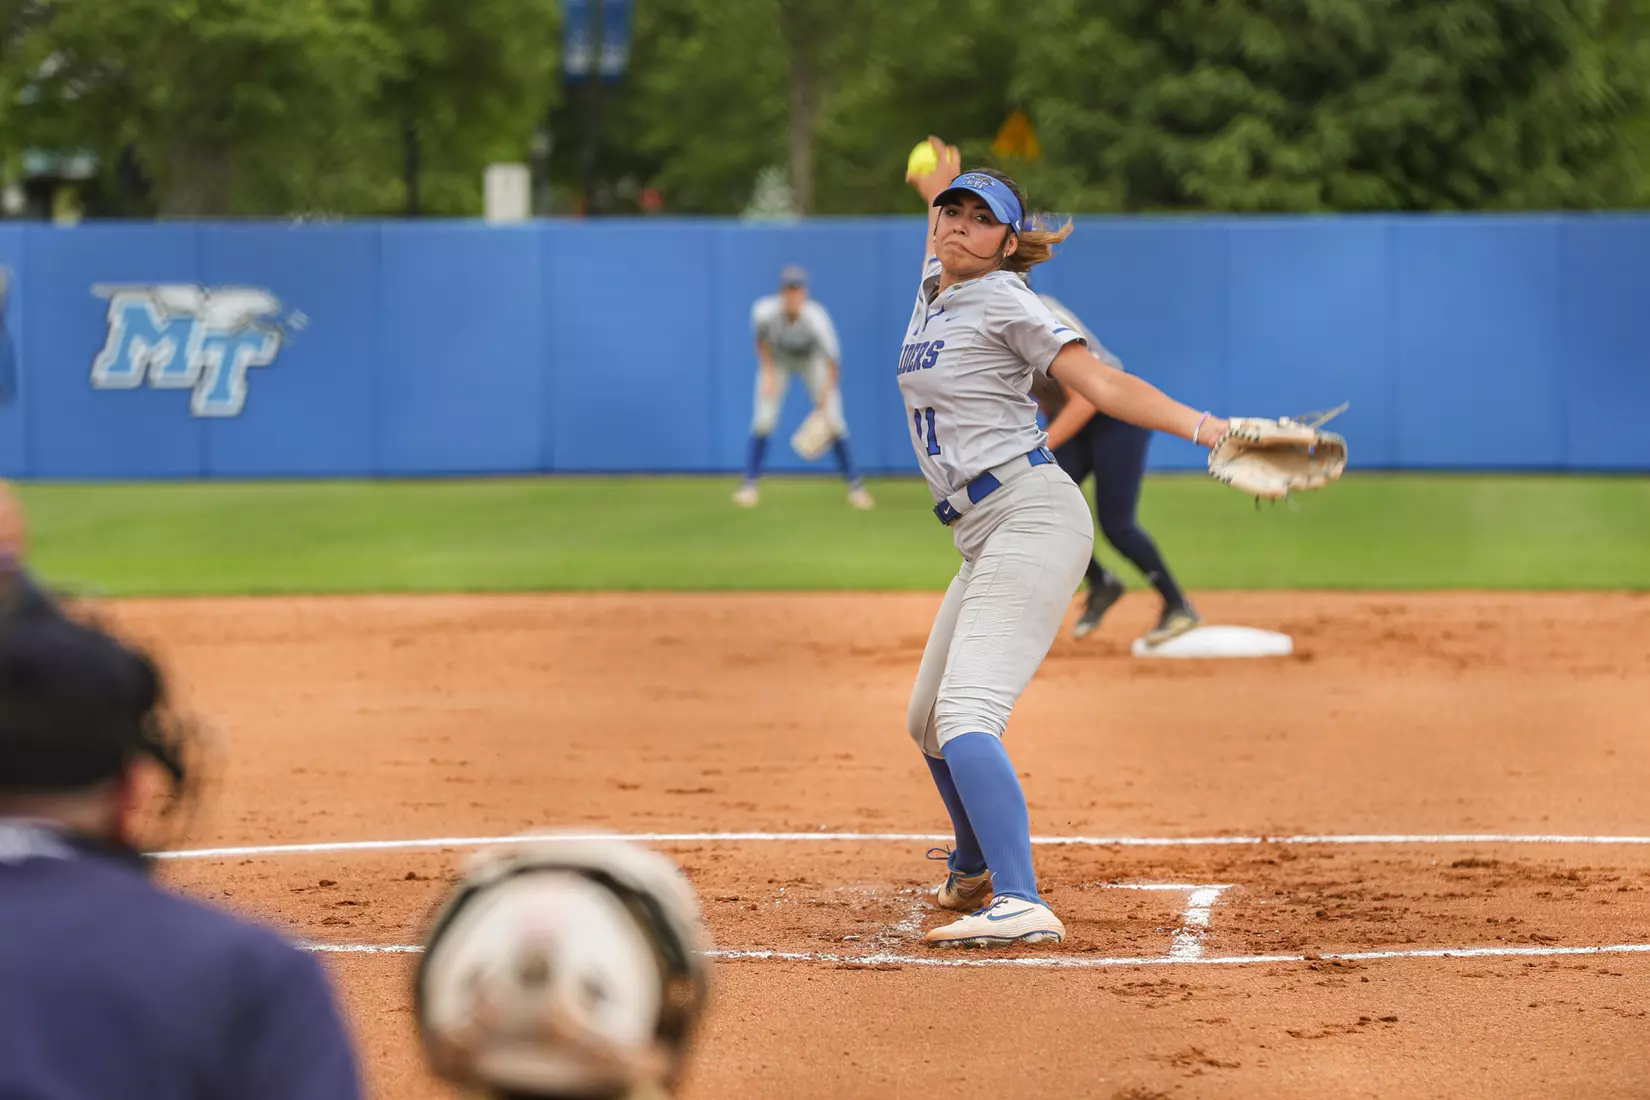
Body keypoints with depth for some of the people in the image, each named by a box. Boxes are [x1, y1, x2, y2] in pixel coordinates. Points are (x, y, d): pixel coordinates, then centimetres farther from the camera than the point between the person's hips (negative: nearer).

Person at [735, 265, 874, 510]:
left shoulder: (816, 319, -38)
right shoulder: (764, 311, -32)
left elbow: (832, 361, -29)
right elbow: (762, 340, -9)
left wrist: (825, 397, -29)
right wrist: (769, 374, -15)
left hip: (813, 360, -1)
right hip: (778, 360, 1)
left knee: (834, 421, -9)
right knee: (763, 418, -10)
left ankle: (854, 486, 2)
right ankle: (749, 485, 1)